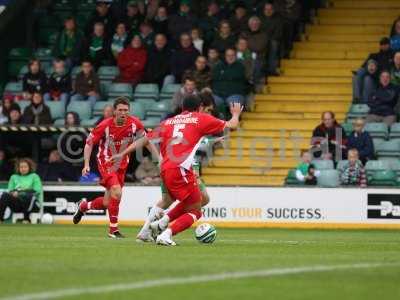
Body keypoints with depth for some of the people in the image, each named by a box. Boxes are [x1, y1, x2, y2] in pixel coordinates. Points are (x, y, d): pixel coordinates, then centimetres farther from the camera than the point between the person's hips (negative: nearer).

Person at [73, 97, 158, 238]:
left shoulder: (135, 124, -10)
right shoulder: (105, 126, -18)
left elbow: (144, 139, 11)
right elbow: (89, 143, -8)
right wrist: (87, 164, -15)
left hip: (121, 166, 5)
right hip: (106, 163, -5)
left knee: (107, 203, 9)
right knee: (117, 192, -26)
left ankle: (84, 206, 41)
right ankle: (113, 229, -11)